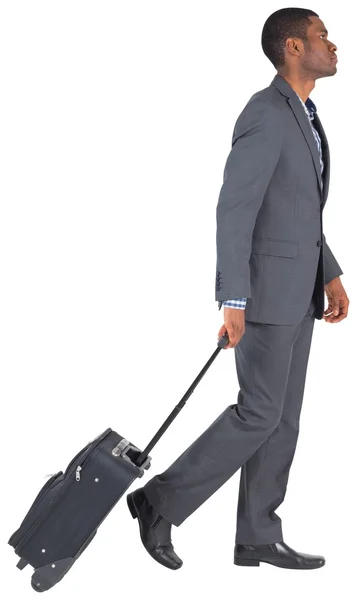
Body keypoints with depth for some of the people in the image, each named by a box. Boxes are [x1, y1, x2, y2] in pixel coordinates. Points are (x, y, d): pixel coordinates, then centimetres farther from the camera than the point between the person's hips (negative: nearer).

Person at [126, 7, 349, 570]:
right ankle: (163, 501, 3)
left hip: (297, 287, 10)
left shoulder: (303, 116, 16)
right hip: (266, 285, -10)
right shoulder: (265, 112, -17)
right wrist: (234, 301, -23)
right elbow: (234, 210, -21)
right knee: (259, 413, -8)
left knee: (283, 415, 9)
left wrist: (330, 274, 17)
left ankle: (258, 537, 15)